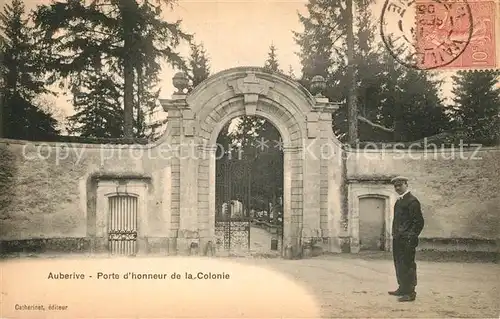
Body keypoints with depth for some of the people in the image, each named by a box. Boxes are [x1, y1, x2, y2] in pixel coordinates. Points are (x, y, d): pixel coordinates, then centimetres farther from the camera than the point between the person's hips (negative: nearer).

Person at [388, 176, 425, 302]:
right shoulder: (399, 201, 17)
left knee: (407, 265, -5)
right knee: (399, 265, 16)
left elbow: (419, 222, -16)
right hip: (397, 239, 9)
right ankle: (402, 288, 27)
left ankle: (410, 293, 0)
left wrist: (411, 237, -18)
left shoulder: (412, 201, -12)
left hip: (406, 240, -9)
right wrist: (395, 234, 17)